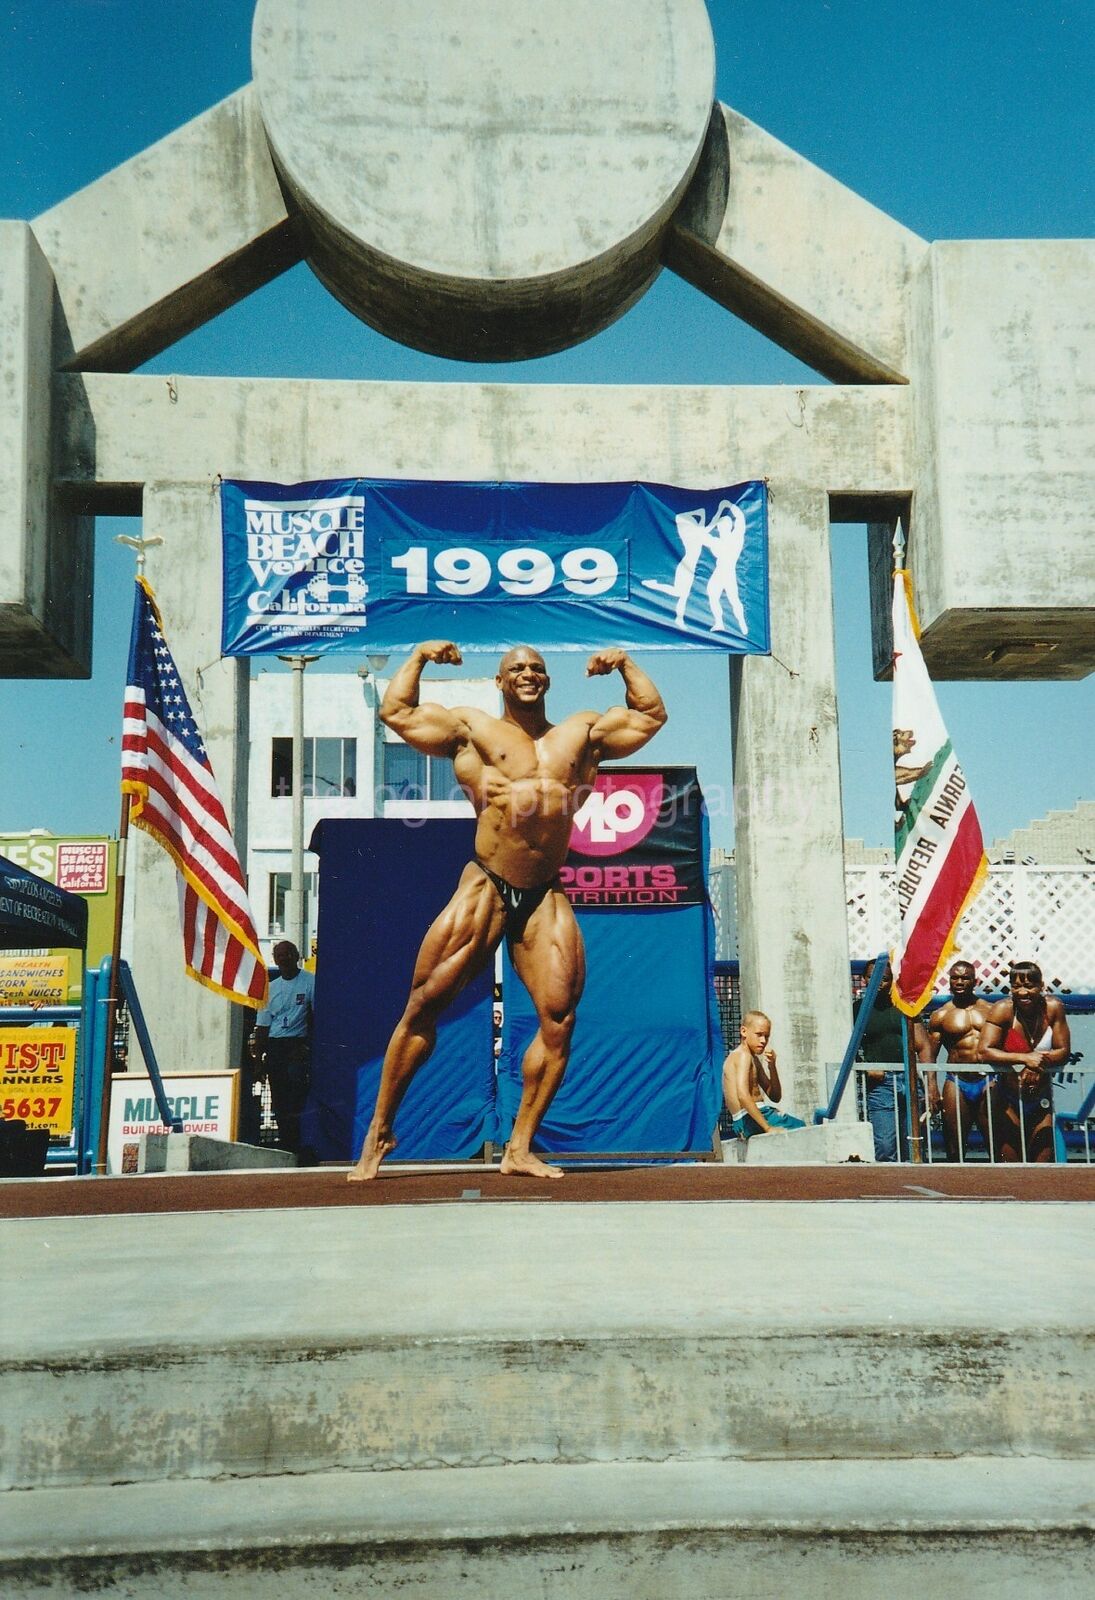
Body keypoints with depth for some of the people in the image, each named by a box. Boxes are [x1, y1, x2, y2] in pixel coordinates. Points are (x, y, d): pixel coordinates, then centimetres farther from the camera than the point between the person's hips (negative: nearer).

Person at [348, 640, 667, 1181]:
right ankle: (381, 1129, 8)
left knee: (559, 1017, -7)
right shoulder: (472, 727, 12)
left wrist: (625, 663, 21)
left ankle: (520, 1148, 4)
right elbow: (396, 712, 11)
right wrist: (419, 656, 14)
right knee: (424, 1005, -5)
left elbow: (650, 715, 26)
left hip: (546, 899, 3)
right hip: (485, 888, -2)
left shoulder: (583, 732, 19)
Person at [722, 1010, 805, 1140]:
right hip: (749, 1119, -10)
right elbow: (743, 1096, -25)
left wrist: (772, 1066, 4)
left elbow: (775, 1097, 19)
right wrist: (768, 1128, -26)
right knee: (801, 1127, -13)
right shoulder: (743, 1055, -10)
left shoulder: (754, 1060, 20)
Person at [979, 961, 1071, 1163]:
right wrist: (1025, 1058, -29)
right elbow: (985, 1052, -20)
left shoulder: (1054, 1008, -6)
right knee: (1009, 1161, -1)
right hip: (1010, 1101, -2)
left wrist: (1039, 1063, -23)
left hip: (1042, 1100, 2)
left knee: (1044, 1160, 7)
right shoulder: (1003, 1009, -13)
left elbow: (1064, 1051, -3)